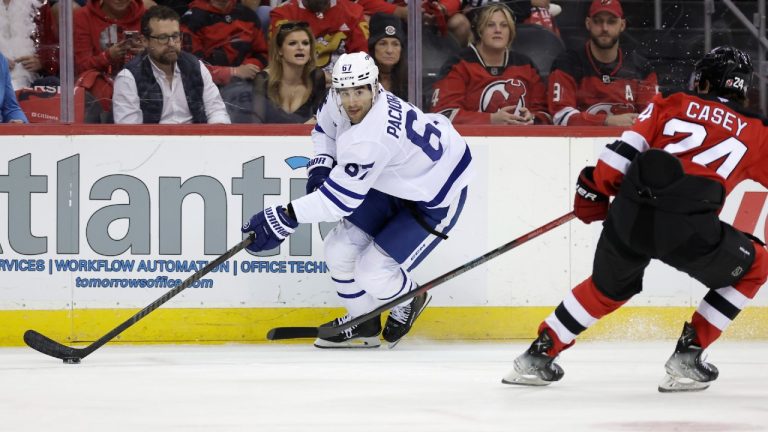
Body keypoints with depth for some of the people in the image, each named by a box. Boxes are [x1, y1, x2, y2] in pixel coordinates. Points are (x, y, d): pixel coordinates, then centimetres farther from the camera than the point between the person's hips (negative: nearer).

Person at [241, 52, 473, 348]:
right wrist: (320, 166, -6)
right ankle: (364, 326, 25)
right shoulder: (338, 102, -13)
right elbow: (325, 127, 11)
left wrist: (285, 217, -36)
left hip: (434, 198, -9)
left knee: (373, 272, -12)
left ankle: (409, 301, 23)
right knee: (340, 249, 3)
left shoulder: (370, 139, -39)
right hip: (393, 182, 9)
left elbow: (340, 198, -36)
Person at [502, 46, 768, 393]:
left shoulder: (671, 104, 21)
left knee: (609, 286, 32)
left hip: (629, 213, 4)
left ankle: (538, 355, 31)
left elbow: (627, 148, 11)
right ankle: (687, 356, 14)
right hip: (686, 225, -4)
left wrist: (594, 189, 20)